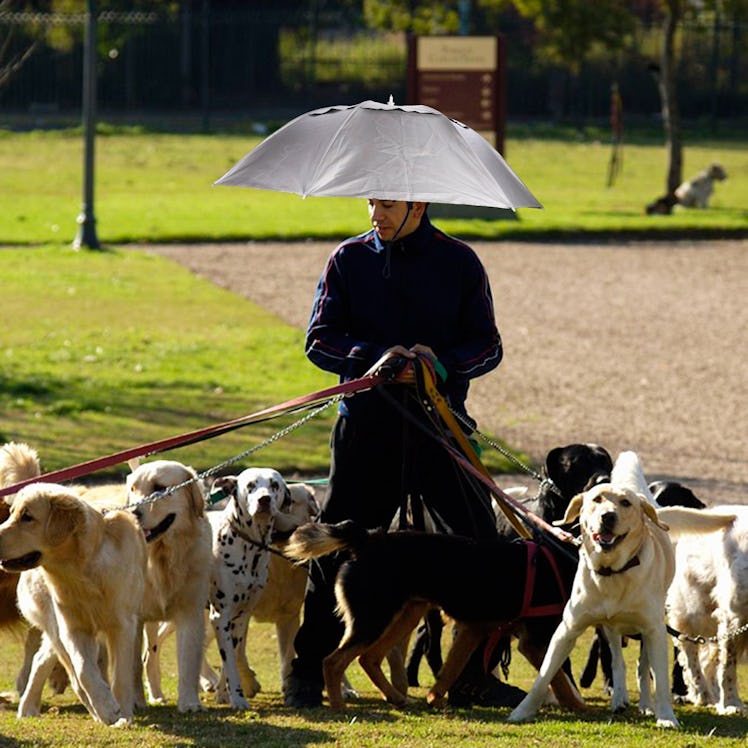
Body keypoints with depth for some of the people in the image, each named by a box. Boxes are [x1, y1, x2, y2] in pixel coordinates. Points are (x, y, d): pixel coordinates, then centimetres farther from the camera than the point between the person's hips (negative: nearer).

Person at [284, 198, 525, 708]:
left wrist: (444, 360, -17)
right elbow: (320, 340, 2)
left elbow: (488, 346, 4)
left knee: (480, 545, -1)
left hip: (440, 419, 0)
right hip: (367, 422, 0)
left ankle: (475, 676, 11)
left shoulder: (459, 263, 4)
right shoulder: (349, 260, 5)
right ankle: (309, 671, 12)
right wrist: (373, 357, -17)